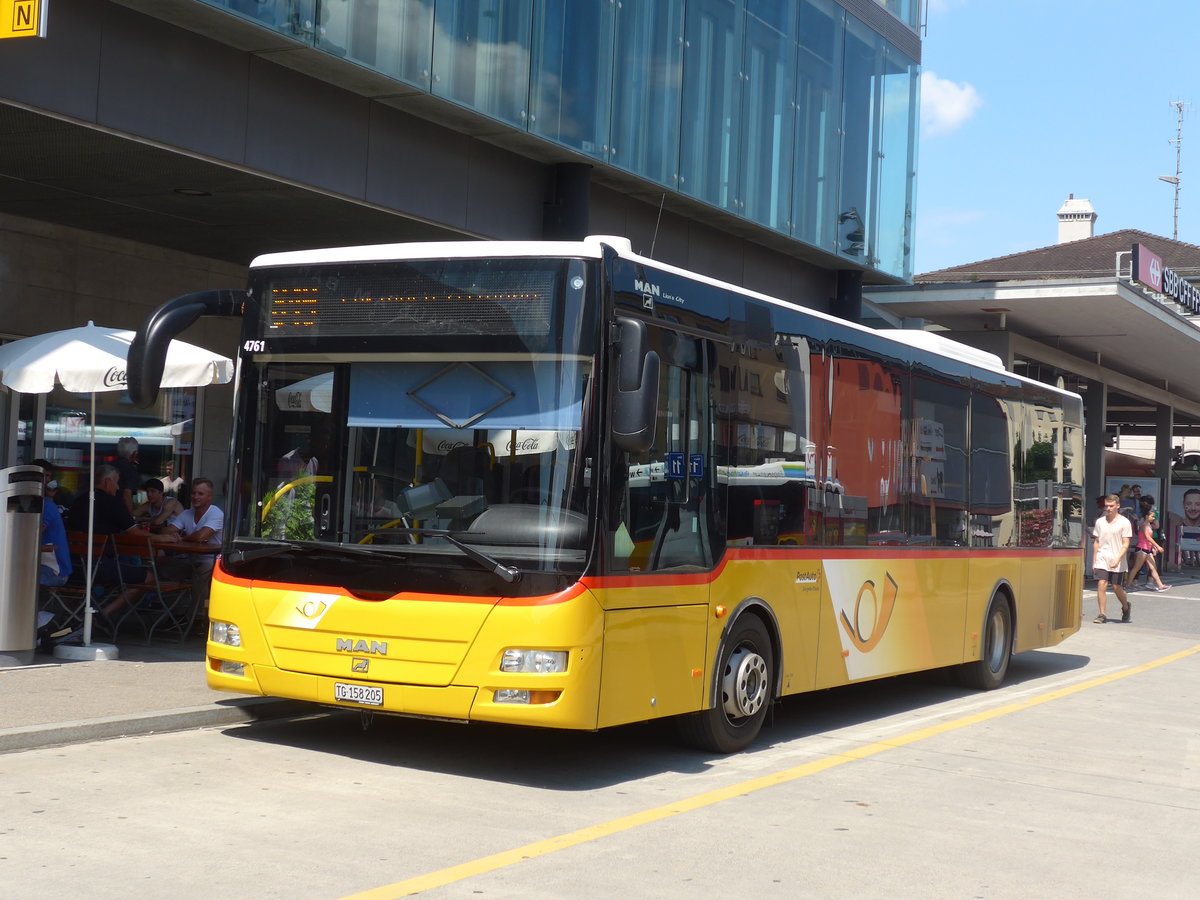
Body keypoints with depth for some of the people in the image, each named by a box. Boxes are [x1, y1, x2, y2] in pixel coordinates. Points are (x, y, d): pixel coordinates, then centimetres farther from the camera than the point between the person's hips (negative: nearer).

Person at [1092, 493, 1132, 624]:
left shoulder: (1124, 522, -3)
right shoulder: (1100, 522, 9)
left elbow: (1125, 545, -6)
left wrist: (1118, 559, -19)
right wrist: (1094, 562, 12)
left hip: (1117, 562, -3)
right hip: (1102, 559, 3)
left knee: (1116, 587, 3)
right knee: (1101, 585, -10)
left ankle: (1126, 607, 32)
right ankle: (1102, 615, -7)